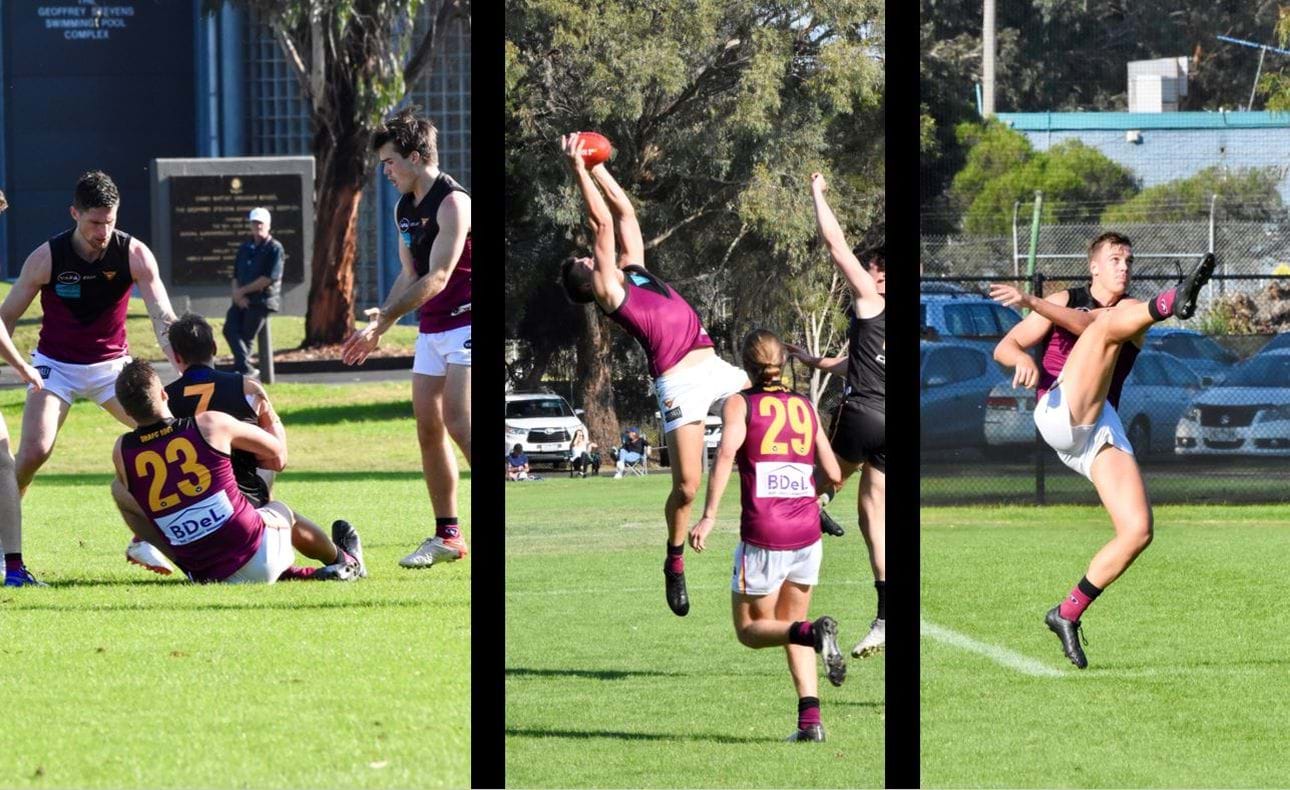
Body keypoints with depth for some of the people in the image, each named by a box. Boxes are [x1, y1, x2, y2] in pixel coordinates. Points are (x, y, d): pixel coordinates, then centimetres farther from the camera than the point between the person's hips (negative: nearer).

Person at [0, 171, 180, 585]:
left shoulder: (134, 255, -15)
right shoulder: (46, 258, -17)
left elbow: (163, 318, -21)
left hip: (112, 363, 2)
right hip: (56, 364, -2)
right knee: (34, 451, -21)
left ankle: (143, 540, 1)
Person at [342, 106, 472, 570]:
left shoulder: (452, 203, -17)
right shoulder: (405, 208, 12)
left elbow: (437, 278, -21)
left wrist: (382, 322, -20)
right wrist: (380, 325, 6)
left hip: (464, 323, -9)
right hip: (432, 330, 9)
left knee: (458, 422, -18)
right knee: (428, 428, 5)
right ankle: (447, 535, 11)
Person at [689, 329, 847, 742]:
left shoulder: (739, 405, 1)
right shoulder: (805, 407, 12)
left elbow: (726, 453, -17)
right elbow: (834, 475, 10)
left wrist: (708, 516, -21)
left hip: (763, 537, -4)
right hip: (807, 535, 4)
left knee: (751, 630, 9)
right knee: (789, 625, 17)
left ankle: (814, 632, -20)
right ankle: (810, 718, 1)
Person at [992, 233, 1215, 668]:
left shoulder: (1130, 309, 16)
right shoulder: (1066, 300, 19)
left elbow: (1085, 322, -6)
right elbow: (1005, 347, 18)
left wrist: (1031, 302, -18)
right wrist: (1023, 359, -6)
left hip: (1101, 430, 3)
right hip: (1059, 414, -3)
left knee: (1138, 531, -12)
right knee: (1112, 324, -22)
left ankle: (1068, 614, 2)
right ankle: (1171, 303, -56)